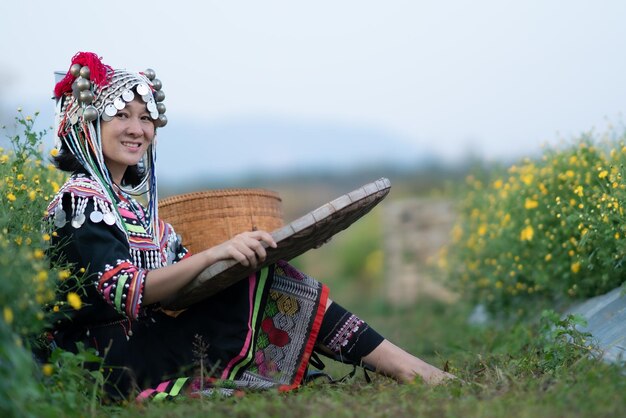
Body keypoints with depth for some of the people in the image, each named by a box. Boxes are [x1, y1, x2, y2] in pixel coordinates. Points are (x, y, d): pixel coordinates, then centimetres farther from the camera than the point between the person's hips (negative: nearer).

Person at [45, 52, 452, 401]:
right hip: (117, 362, -8)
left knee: (269, 275, -7)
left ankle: (409, 368, -14)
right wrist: (216, 252, -32)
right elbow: (128, 292, -23)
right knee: (267, 283, -17)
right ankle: (409, 370, -15)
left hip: (150, 340, 8)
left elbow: (179, 267, 12)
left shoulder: (133, 197, 19)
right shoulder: (80, 201, -9)